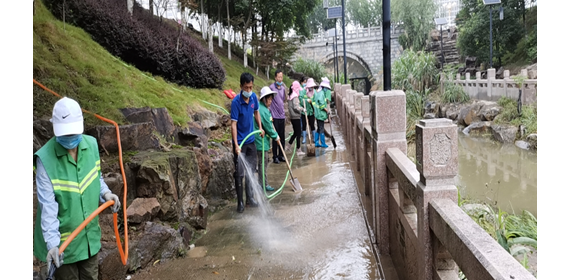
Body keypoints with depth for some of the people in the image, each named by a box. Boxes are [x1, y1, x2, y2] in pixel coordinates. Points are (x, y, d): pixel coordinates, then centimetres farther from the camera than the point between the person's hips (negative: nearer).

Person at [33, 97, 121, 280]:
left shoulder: (91, 144, -6)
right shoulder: (45, 158, -22)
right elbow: (48, 205, -23)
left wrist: (105, 193, -9)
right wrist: (52, 243, -31)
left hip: (90, 235, 5)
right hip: (63, 241, -5)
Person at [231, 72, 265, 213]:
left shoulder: (254, 97, -3)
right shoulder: (236, 101, -20)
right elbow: (234, 124, -22)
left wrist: (260, 128, 10)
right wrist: (236, 145, -28)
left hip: (251, 140, 6)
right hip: (240, 142, -6)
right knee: (239, 173, 0)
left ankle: (249, 198, 28)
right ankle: (240, 202, 10)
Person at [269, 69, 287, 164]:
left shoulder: (283, 87, 9)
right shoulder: (271, 87, -10)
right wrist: (269, 114, -11)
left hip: (282, 115, 6)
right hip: (274, 116, -6)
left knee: (282, 137, 12)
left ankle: (281, 155, 23)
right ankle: (275, 156, 9)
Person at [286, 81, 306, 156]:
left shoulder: (290, 96, 12)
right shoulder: (295, 96, -16)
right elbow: (296, 107, -23)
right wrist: (302, 109, -10)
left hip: (292, 116, 9)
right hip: (296, 117, -9)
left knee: (295, 133, 19)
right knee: (298, 133, -3)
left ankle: (288, 146, 23)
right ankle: (298, 150, 1)